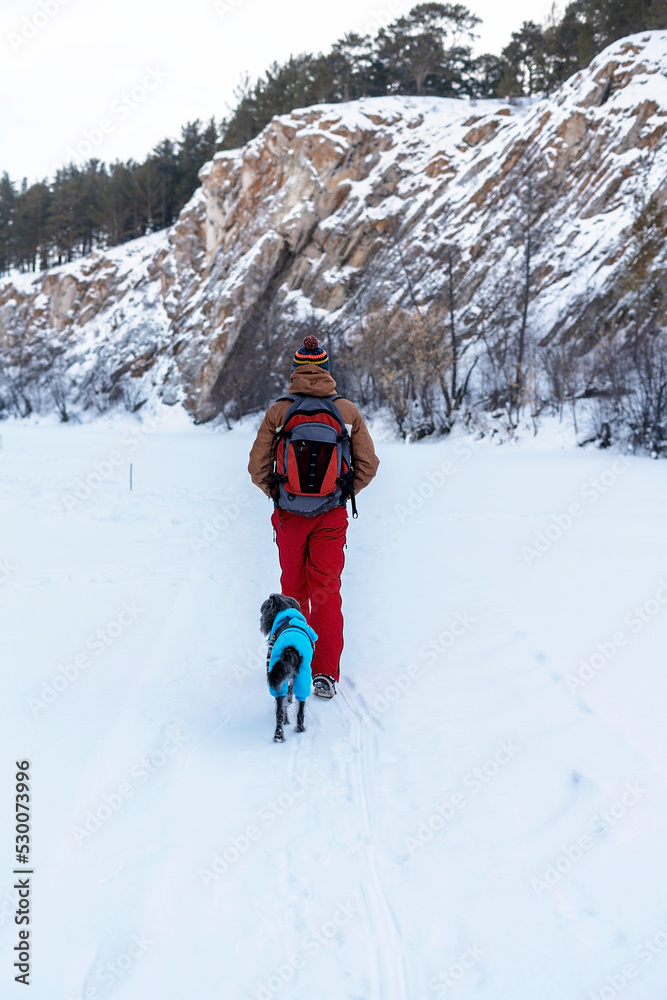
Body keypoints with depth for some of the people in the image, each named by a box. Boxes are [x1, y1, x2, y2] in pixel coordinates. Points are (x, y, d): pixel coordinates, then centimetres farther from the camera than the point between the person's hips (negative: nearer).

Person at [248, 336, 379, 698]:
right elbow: (368, 465, 2)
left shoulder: (277, 412, -7)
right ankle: (325, 674, -4)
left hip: (289, 514, 0)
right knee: (327, 591, 2)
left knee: (293, 590, 15)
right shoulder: (348, 411, -3)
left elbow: (257, 468, -4)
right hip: (332, 517, 0)